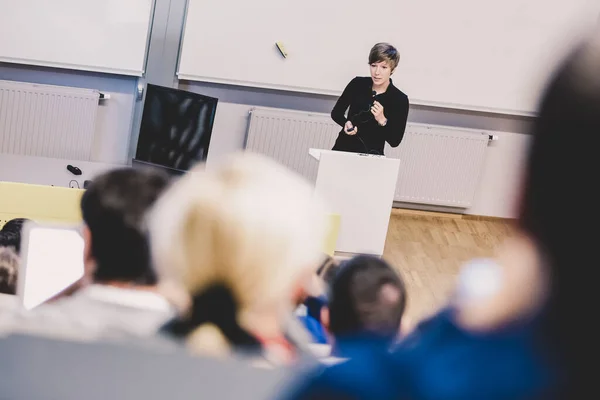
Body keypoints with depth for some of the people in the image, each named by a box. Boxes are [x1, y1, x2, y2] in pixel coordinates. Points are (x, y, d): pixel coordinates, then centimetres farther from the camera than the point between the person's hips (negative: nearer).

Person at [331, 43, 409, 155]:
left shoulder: (400, 100, -5)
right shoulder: (357, 84, 1)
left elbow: (395, 141, -5)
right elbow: (336, 113, 13)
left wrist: (382, 120, -19)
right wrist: (346, 123, -6)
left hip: (371, 155, -2)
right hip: (343, 147, 2)